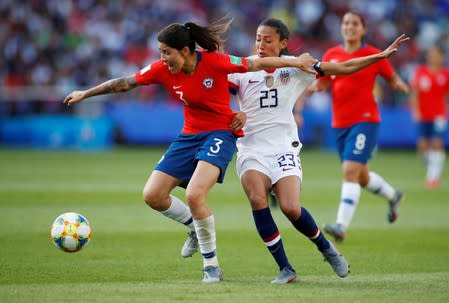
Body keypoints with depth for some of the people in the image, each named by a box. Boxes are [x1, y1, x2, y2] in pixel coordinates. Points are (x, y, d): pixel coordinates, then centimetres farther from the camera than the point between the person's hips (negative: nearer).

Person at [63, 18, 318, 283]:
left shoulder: (214, 62, -20)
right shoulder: (162, 70, -8)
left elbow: (257, 64, -11)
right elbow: (125, 83, 2)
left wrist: (296, 62, -10)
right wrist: (86, 94, 7)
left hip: (221, 133, -6)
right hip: (189, 135, 6)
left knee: (194, 195, -25)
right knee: (153, 195, -2)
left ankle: (212, 266, -9)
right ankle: (197, 228, 26)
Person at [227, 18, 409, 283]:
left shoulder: (295, 67, 5)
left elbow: (343, 68, 7)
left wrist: (381, 56, 2)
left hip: (284, 147, 0)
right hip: (251, 148, 0)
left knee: (291, 209, -18)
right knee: (257, 199, -24)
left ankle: (326, 248, 13)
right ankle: (285, 269, -14)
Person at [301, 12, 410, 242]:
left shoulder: (373, 55, -3)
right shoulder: (331, 55, 7)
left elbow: (392, 78, 7)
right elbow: (322, 82, 10)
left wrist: (400, 85, -15)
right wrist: (313, 87, -12)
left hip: (365, 120, -5)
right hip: (340, 122, 5)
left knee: (350, 170, -19)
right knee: (361, 176, 17)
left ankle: (341, 226, -23)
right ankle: (392, 195, 48)